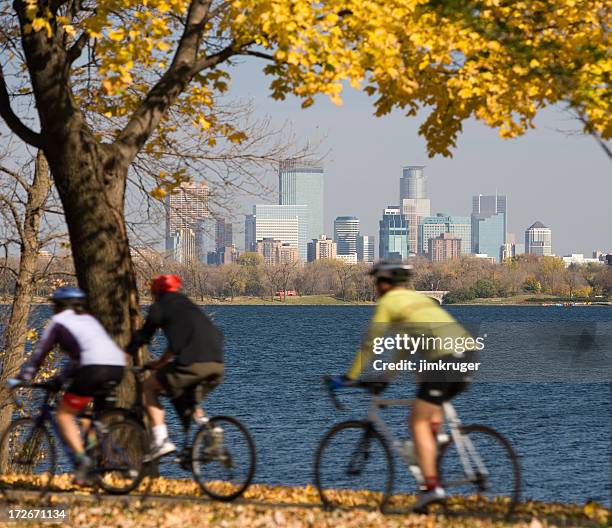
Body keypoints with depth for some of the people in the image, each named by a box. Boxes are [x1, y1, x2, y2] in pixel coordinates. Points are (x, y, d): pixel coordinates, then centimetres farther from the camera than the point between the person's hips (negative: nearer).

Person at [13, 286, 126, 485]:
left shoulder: (59, 321, 14)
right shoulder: (89, 319, 32)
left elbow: (39, 354, 15)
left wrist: (22, 378, 22)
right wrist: (62, 378, 44)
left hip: (95, 368, -7)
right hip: (118, 366, 7)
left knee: (64, 415, 4)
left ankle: (81, 457, -14)